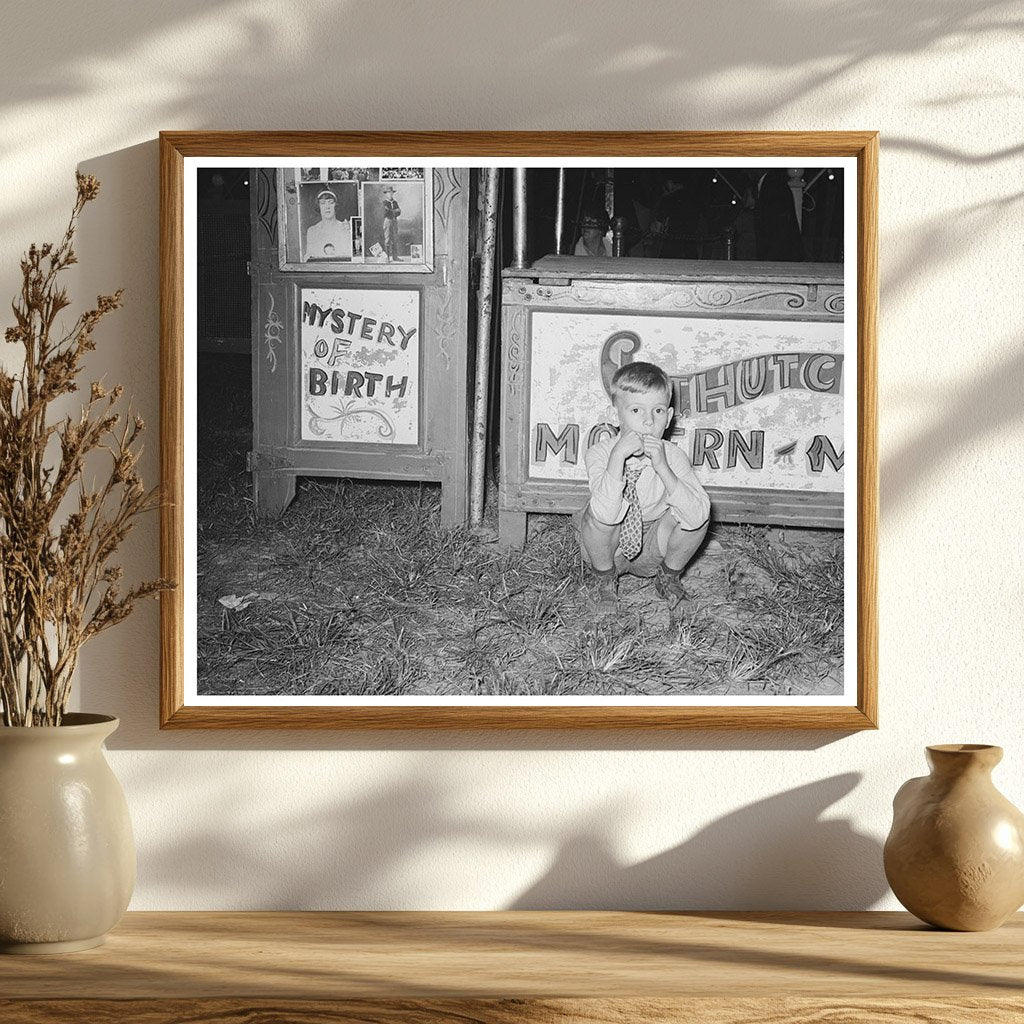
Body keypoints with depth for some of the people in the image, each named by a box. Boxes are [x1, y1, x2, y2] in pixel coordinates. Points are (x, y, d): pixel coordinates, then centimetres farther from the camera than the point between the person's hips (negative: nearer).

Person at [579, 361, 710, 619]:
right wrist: (618, 456, -45)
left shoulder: (672, 456, -18)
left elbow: (697, 517, -33)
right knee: (597, 513, -33)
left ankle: (669, 578, 5)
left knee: (699, 514, -25)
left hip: (652, 547, 1)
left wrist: (662, 467, -41)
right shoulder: (600, 454, -22)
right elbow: (606, 514, -38)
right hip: (609, 548, -1)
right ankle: (605, 580, -2)